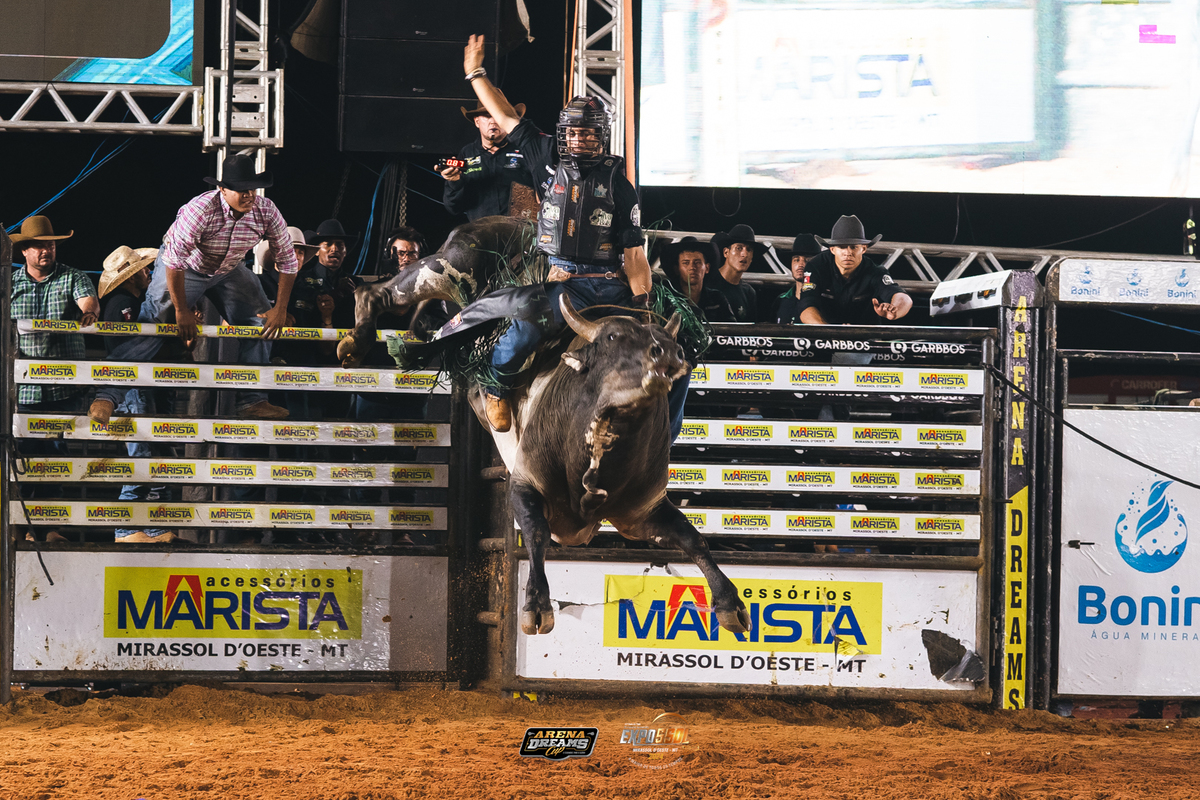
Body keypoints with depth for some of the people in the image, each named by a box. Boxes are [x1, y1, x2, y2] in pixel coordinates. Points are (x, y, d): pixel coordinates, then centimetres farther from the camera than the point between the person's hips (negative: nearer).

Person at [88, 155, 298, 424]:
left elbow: (287, 260, -10)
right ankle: (106, 397, -20)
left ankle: (252, 401, 8)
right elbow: (174, 260, -33)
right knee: (150, 324, -17)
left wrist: (280, 309, -10)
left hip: (229, 270, 5)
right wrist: (181, 309, -26)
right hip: (184, 267, -5)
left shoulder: (266, 212, -22)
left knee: (263, 324, -1)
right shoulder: (201, 209, -37)